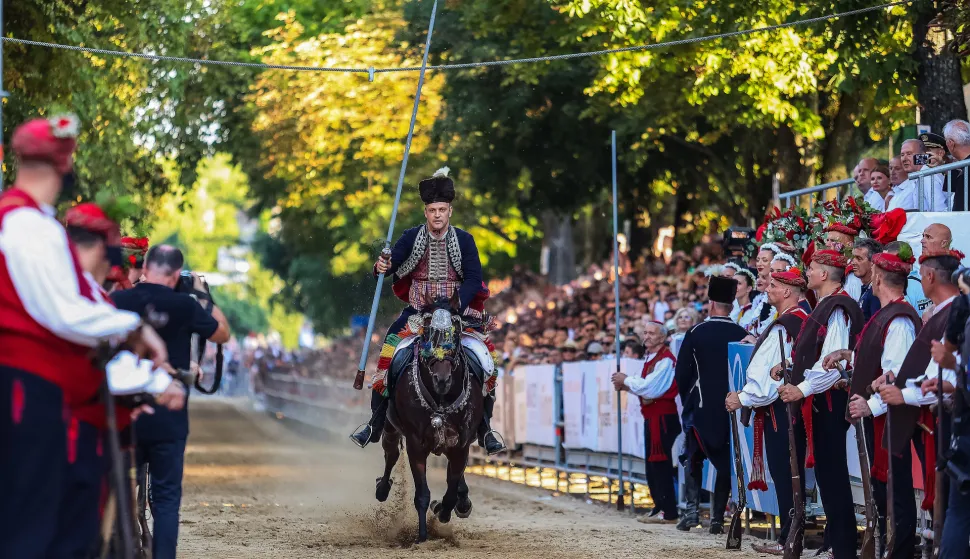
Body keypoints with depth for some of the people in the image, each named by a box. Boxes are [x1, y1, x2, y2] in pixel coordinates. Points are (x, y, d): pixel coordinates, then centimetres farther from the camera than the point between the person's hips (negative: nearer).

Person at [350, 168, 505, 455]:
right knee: (387, 354, -15)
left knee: (482, 359, -15)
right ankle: (375, 424, -3)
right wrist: (382, 267, -33)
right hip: (417, 311, 1)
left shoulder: (464, 240, -2)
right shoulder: (411, 237, 0)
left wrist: (455, 308, -20)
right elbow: (391, 262, -8)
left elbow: (473, 280, -5)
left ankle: (485, 430, 0)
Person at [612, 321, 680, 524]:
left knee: (660, 463, -8)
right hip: (652, 417, 10)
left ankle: (668, 512, -6)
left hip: (662, 418, -10)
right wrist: (626, 385, 5)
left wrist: (626, 381, -9)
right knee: (652, 464, 13)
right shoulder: (652, 358, 16)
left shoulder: (665, 360, -14)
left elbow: (650, 388, -21)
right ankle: (660, 507, 20)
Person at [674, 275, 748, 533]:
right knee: (726, 463, 8)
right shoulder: (742, 335, -4)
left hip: (701, 406, 0)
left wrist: (688, 401, 13)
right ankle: (717, 518, 3)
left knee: (694, 459, 15)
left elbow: (681, 374, -2)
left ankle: (692, 509, 0)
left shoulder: (696, 333, -5)